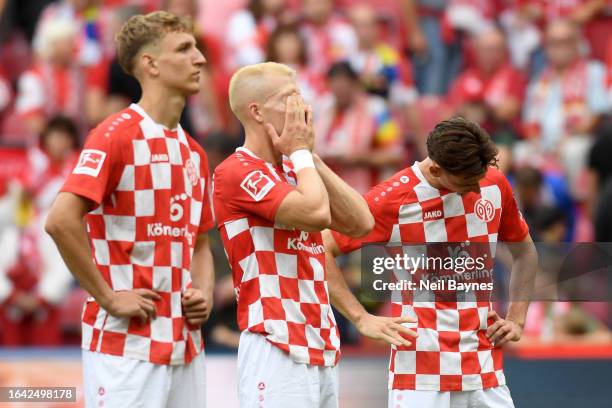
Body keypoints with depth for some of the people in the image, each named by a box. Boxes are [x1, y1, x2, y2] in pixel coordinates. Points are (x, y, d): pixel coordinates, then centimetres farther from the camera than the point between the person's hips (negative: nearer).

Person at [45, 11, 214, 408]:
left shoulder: (193, 151, 16)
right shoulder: (117, 134, -9)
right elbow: (62, 220, -20)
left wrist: (203, 294, 6)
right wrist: (109, 298, -15)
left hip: (185, 343, 8)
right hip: (127, 342, -8)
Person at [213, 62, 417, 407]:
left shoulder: (295, 171, 20)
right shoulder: (237, 172, -9)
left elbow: (360, 223, 10)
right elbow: (316, 213, -21)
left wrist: (311, 157, 8)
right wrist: (301, 152, -4)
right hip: (277, 350, -8)